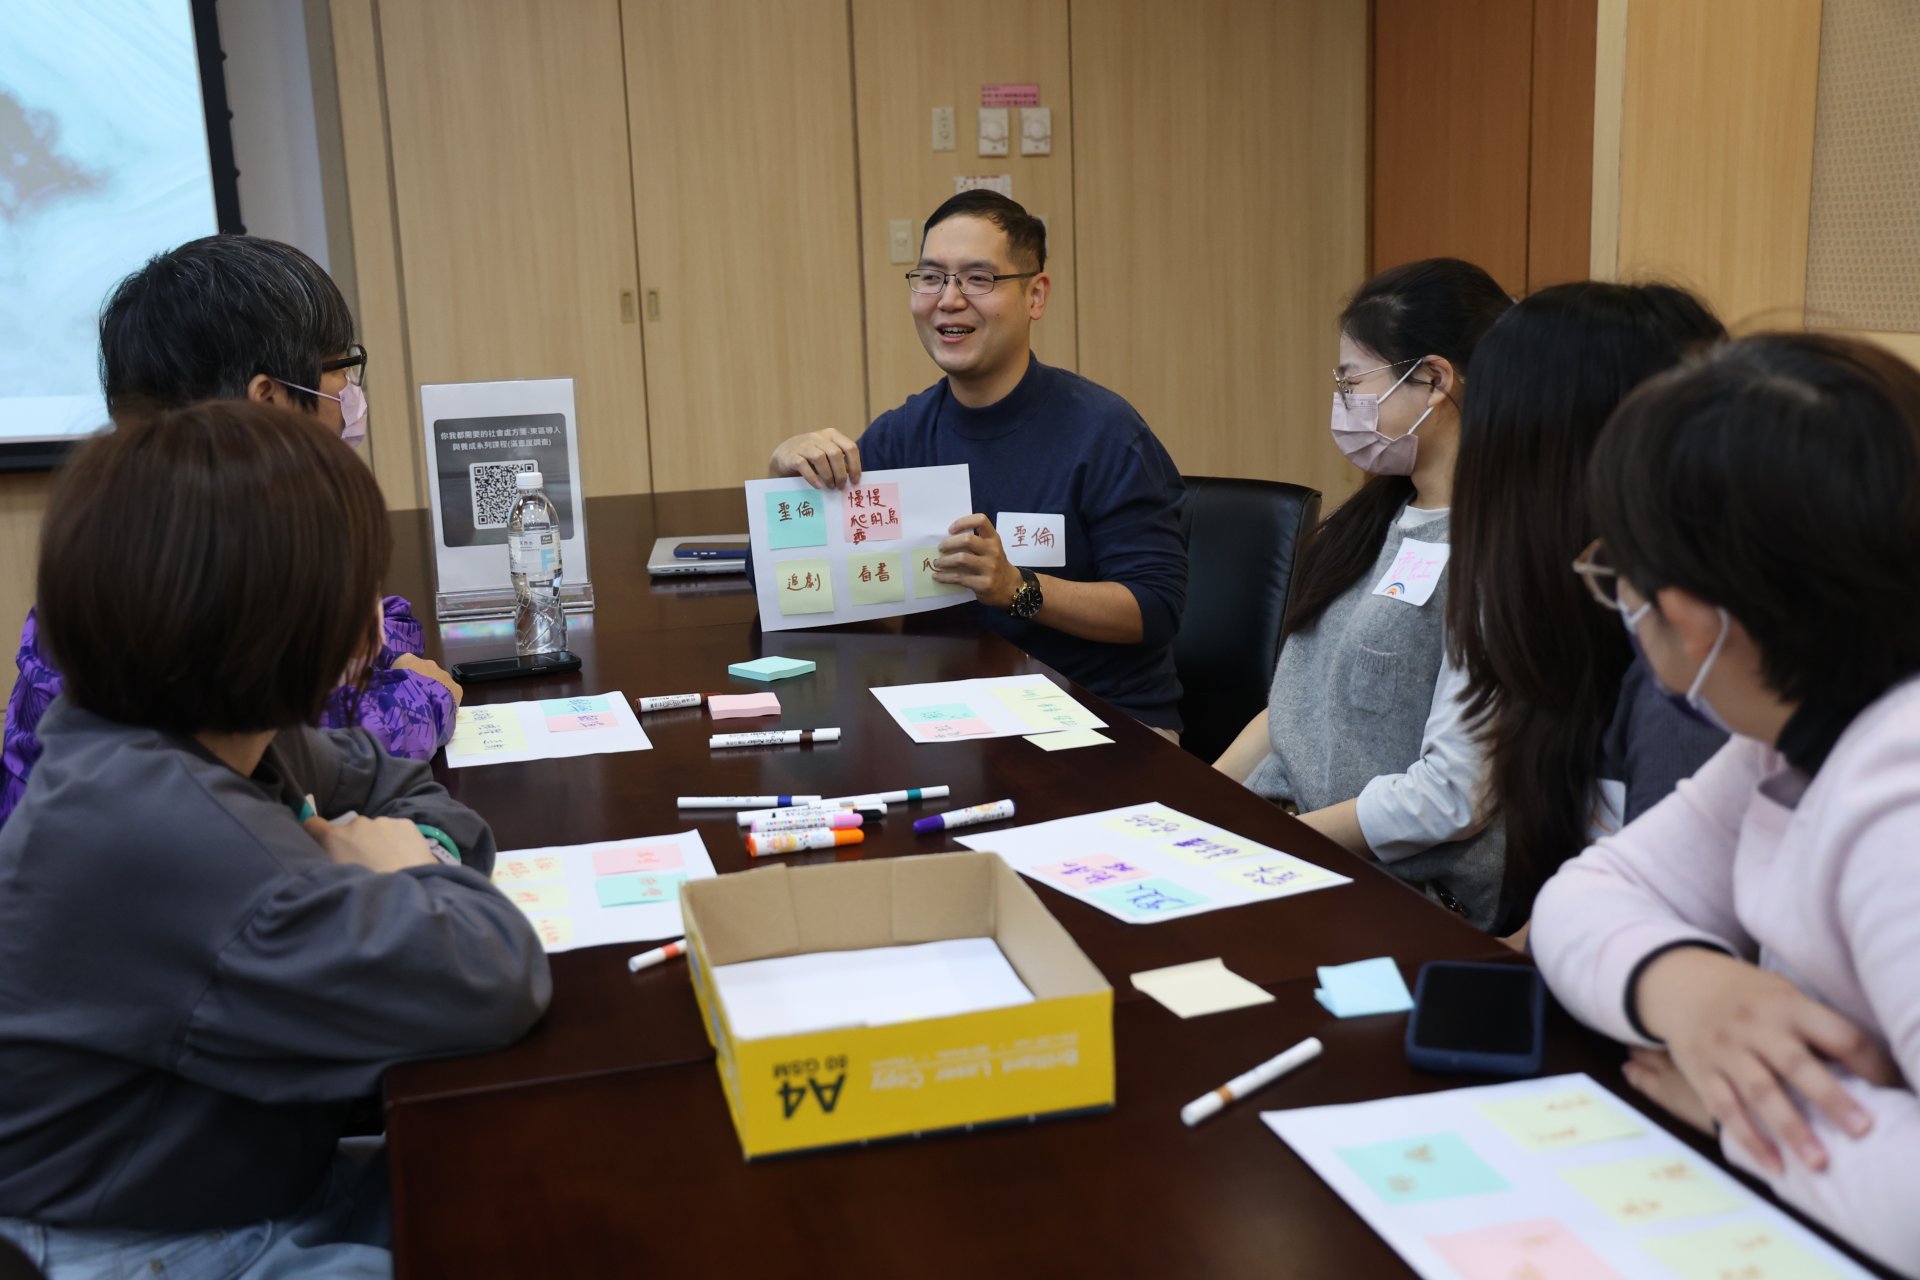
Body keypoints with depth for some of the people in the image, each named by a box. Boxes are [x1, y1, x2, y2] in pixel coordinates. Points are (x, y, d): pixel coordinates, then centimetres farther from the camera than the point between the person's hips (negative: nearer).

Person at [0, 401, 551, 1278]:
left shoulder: (234, 737, -6)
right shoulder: (146, 822, -34)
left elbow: (397, 783, 13)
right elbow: (488, 983, -39)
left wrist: (421, 845, -11)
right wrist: (405, 875, -16)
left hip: (266, 1187, 8)